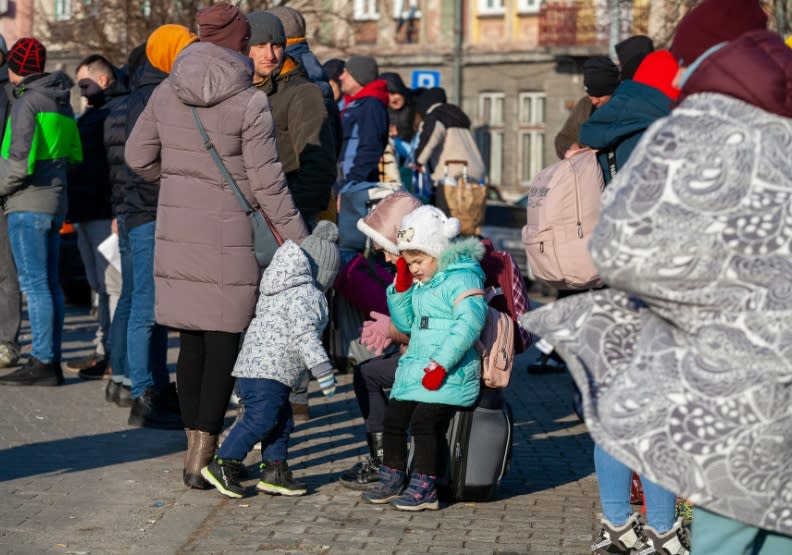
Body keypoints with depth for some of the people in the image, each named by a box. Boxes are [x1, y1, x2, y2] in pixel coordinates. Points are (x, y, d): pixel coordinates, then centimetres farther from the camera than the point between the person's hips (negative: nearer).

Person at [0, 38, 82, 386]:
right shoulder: (61, 102, 14)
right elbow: (74, 155, 17)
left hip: (29, 204, -8)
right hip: (55, 202, 9)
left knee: (34, 283, -7)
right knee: (49, 283, 10)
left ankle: (43, 363, -8)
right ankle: (51, 360, 14)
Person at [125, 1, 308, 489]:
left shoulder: (167, 93, 3)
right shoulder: (250, 103, -12)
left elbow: (138, 156, 10)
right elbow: (268, 184, -11)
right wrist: (301, 242, -4)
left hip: (177, 232, 5)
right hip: (229, 235, -5)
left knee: (191, 341, 13)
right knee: (224, 344, 1)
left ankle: (196, 448, 19)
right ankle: (203, 459, 2)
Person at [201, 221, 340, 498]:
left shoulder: (278, 290, 19)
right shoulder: (306, 295, -12)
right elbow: (305, 334, -23)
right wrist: (322, 368, -26)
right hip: (266, 372, -11)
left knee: (282, 422, 14)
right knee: (260, 420, -10)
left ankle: (275, 473, 17)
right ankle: (222, 465, -5)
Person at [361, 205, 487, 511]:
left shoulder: (461, 278, -10)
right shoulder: (420, 284, 17)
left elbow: (470, 321, -23)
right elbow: (405, 323, 24)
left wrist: (441, 363, -26)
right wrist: (401, 287, 8)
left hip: (450, 373, -9)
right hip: (415, 368, 9)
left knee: (424, 420, -18)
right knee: (393, 418, 8)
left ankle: (424, 488, -10)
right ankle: (392, 479, 22)